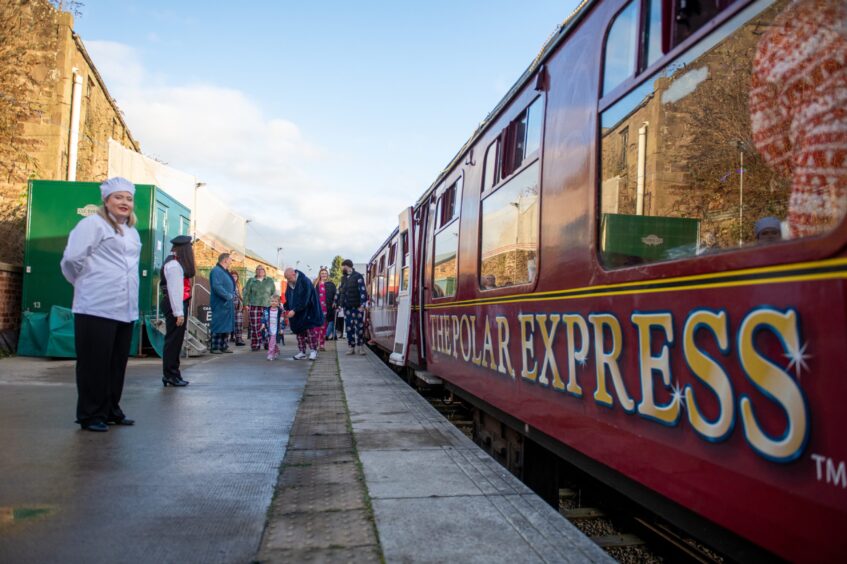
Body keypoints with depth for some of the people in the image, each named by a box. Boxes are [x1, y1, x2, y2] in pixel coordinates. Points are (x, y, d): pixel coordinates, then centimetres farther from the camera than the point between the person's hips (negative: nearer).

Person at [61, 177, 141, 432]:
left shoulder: (132, 232, 19)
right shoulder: (93, 224, -5)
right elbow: (72, 259, -12)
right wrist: (87, 283, 1)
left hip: (126, 309, 8)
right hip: (97, 308, -7)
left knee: (118, 363, 12)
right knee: (95, 363, -1)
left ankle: (111, 410, 23)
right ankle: (90, 415, 8)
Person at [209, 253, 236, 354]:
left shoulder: (225, 272, 18)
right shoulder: (216, 271, -14)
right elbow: (217, 286, -25)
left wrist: (232, 295, 9)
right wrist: (228, 296, -20)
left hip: (228, 304, 10)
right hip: (220, 304, -10)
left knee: (227, 326, 14)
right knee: (218, 326, -5)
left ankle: (223, 346, 22)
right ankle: (214, 347, 1)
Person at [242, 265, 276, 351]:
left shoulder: (270, 281, 12)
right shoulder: (251, 281, 10)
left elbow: (273, 293, 16)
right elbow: (246, 293, 8)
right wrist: (247, 304, 1)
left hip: (266, 306, 1)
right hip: (254, 306, -1)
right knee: (255, 327, -5)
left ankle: (267, 344, 4)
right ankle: (255, 345, 0)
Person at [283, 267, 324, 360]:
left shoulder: (305, 282, -21)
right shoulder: (290, 284, 1)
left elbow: (304, 300, -25)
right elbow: (288, 298, 10)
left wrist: (294, 310, -28)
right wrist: (286, 308, -7)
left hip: (309, 312, -7)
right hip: (296, 313, 7)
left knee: (310, 330, -5)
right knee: (299, 331, 7)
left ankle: (313, 351, 5)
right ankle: (302, 352, 14)